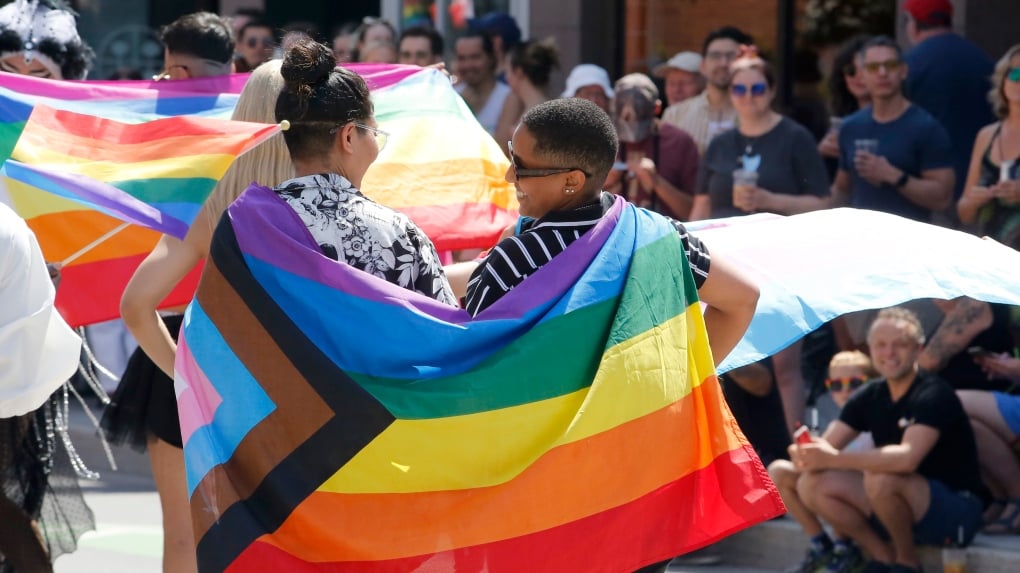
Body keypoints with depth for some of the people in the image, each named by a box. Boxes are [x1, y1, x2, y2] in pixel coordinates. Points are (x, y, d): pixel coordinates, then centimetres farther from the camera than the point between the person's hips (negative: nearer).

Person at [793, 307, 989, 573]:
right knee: (812, 485, -9)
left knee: (880, 478, -35)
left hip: (958, 513, -7)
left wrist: (835, 459, -37)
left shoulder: (933, 396, -18)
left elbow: (908, 458, -35)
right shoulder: (870, 397, 4)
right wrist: (805, 453, -28)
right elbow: (826, 447, -2)